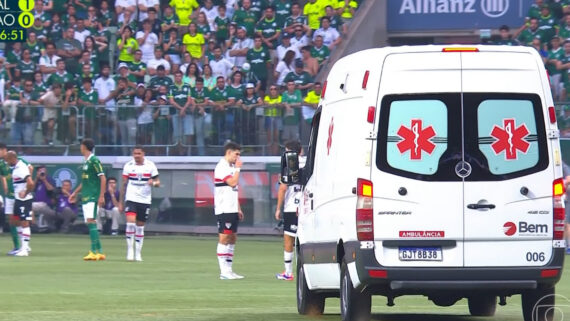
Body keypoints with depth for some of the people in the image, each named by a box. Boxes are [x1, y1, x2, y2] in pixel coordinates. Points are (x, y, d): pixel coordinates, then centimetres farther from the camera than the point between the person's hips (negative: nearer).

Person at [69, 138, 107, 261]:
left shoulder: (94, 161, -9)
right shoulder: (86, 161, 17)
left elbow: (103, 178, -13)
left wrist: (101, 196, -18)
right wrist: (75, 193, 31)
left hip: (93, 197, -9)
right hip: (85, 197, 9)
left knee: (91, 221, -16)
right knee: (90, 223, 7)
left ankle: (95, 252, -20)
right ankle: (99, 252, 9)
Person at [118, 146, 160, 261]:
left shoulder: (150, 166, 1)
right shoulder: (128, 166, 2)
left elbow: (158, 182, 4)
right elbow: (124, 185, 9)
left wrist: (153, 183, -21)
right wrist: (121, 202, 9)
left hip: (145, 200, 1)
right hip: (131, 199, -1)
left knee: (140, 226, 6)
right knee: (130, 222, -19)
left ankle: (138, 253, 15)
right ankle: (130, 249, -11)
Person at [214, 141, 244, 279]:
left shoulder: (231, 167, 18)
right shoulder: (222, 167, -10)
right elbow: (232, 183, -20)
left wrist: (238, 209, 21)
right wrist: (238, 169, -8)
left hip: (232, 210, 9)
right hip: (224, 210, -9)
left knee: (232, 238, 8)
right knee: (224, 238, -8)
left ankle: (228, 269, 11)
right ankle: (224, 271, -9)